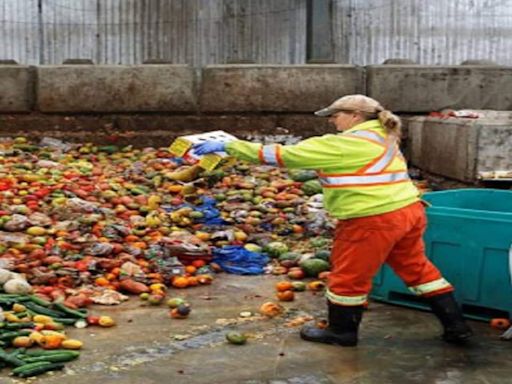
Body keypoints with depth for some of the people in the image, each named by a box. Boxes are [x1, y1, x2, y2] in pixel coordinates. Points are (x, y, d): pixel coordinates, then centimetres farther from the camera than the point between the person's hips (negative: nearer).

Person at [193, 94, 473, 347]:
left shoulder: (341, 145, -12)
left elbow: (283, 155, -12)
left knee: (349, 276, 10)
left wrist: (228, 146, -8)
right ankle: (456, 326, 24)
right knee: (417, 269, 20)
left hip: (374, 222, -9)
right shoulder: (381, 138, 14)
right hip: (408, 211, 9)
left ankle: (341, 332, 27)